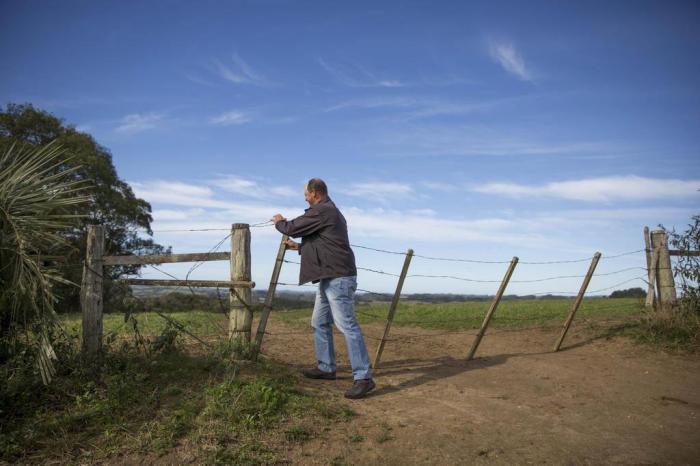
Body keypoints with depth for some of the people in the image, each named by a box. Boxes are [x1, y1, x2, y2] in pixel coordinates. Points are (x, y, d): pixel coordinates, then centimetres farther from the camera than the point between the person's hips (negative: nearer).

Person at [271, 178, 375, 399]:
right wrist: (298, 246, 36)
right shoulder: (329, 211, 22)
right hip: (330, 277, 11)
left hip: (338, 277, -11)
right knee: (320, 323, 16)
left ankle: (363, 377, -12)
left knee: (347, 325, -13)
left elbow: (292, 227, -6)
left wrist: (279, 222, 15)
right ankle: (326, 368, 25)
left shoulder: (321, 211, -12)